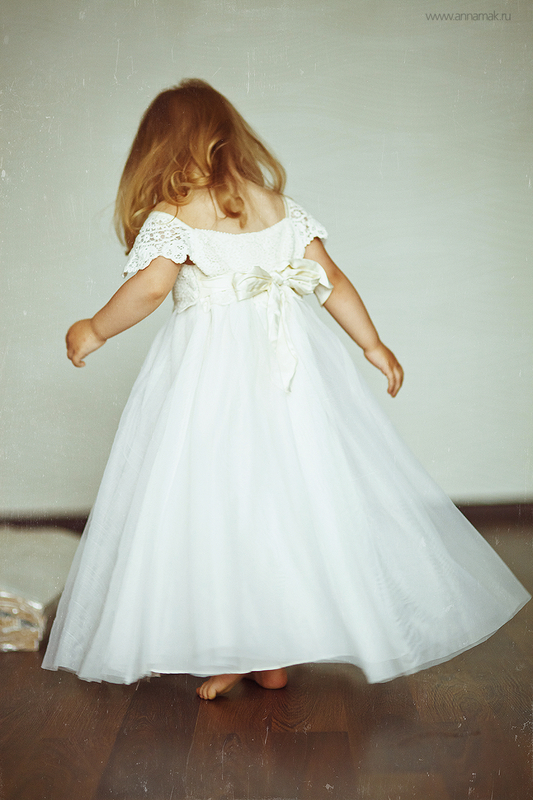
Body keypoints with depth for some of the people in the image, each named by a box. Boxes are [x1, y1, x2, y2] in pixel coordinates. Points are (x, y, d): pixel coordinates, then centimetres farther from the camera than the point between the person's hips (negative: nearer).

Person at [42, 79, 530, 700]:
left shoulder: (175, 213, -3)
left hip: (209, 368, -4)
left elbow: (151, 286, -17)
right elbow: (331, 279, 8)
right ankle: (274, 658, 20)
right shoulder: (279, 204, 10)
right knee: (292, 491, 10)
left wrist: (94, 331, -2)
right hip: (292, 361, 5)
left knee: (213, 498, 5)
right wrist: (373, 345, 16)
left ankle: (230, 654, 11)